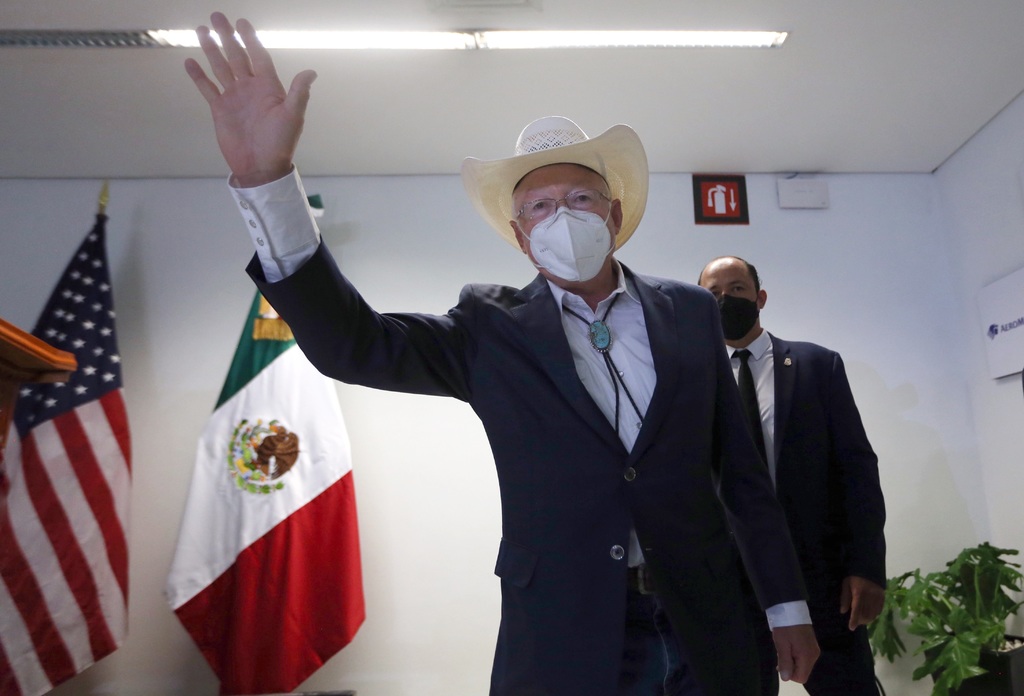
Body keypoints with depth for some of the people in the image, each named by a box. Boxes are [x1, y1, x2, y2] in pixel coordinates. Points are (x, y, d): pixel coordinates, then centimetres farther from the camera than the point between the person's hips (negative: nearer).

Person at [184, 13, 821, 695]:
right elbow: (354, 344, -18)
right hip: (561, 638, -2)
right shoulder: (493, 330, -4)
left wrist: (787, 606, 7)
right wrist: (266, 178, -29)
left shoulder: (690, 312, 1)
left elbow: (741, 467, 4)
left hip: (704, 630, 2)